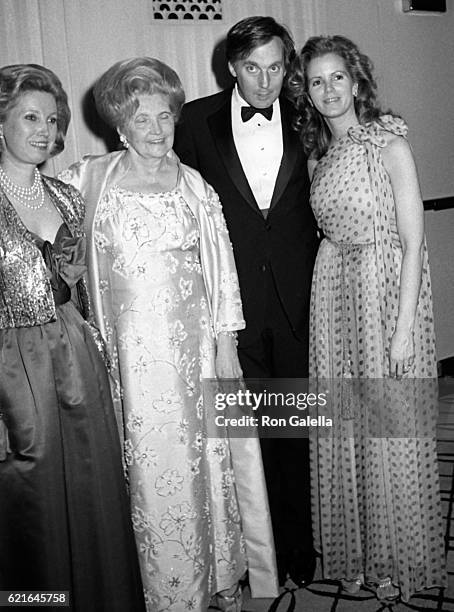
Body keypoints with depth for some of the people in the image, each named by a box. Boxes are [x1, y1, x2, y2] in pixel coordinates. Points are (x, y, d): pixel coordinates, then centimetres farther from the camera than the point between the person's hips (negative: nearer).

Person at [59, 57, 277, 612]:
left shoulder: (196, 187, 5)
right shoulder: (91, 179, 2)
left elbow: (220, 269, 5)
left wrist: (226, 342, 3)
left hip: (196, 340, 1)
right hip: (135, 343, -1)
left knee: (208, 455, 9)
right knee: (153, 466, 6)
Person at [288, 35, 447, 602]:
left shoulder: (389, 141, -8)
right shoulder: (318, 154, 9)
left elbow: (413, 241, -12)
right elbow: (328, 230, 12)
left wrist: (404, 327, -16)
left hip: (387, 285, -5)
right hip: (332, 286, 5)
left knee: (391, 427, 3)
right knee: (340, 425, 12)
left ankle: (398, 558, 25)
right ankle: (350, 549, 31)